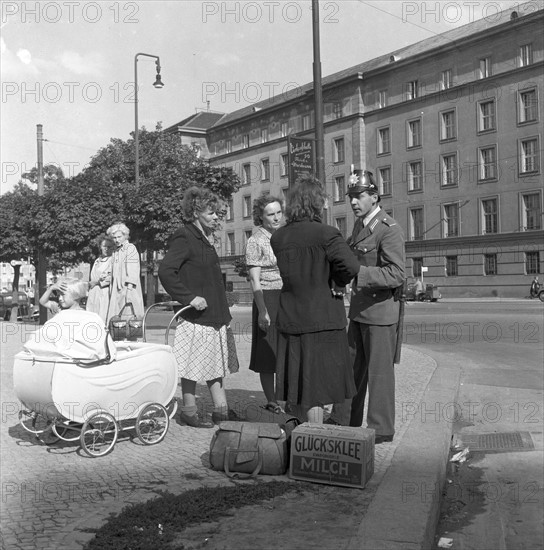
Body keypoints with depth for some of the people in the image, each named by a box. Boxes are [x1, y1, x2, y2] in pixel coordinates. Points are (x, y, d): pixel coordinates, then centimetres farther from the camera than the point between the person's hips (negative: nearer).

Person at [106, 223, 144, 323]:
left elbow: (133, 270, -13)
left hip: (128, 289, -7)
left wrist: (129, 288, -20)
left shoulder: (130, 248, -5)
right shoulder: (115, 252, 18)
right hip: (117, 290, 7)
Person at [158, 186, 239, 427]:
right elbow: (165, 271, -24)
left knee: (215, 361, 11)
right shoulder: (184, 238, -13)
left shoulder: (205, 238, 16)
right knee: (193, 363, 1)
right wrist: (189, 297, -24)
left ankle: (221, 410, 18)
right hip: (195, 315, -9)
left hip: (214, 313, 9)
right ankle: (189, 410, 12)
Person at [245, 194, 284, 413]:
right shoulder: (255, 241, -7)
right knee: (268, 353, 2)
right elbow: (255, 280, -10)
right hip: (268, 299, -6)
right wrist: (262, 311, -16)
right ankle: (271, 401, 12)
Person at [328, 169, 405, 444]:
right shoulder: (359, 224, 11)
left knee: (379, 371, 3)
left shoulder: (389, 229, -17)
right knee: (353, 367, 15)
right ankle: (344, 420, 28)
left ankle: (381, 429, 16)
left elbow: (396, 276, -24)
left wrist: (355, 272, -31)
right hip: (359, 309, 8)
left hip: (381, 311, -8)